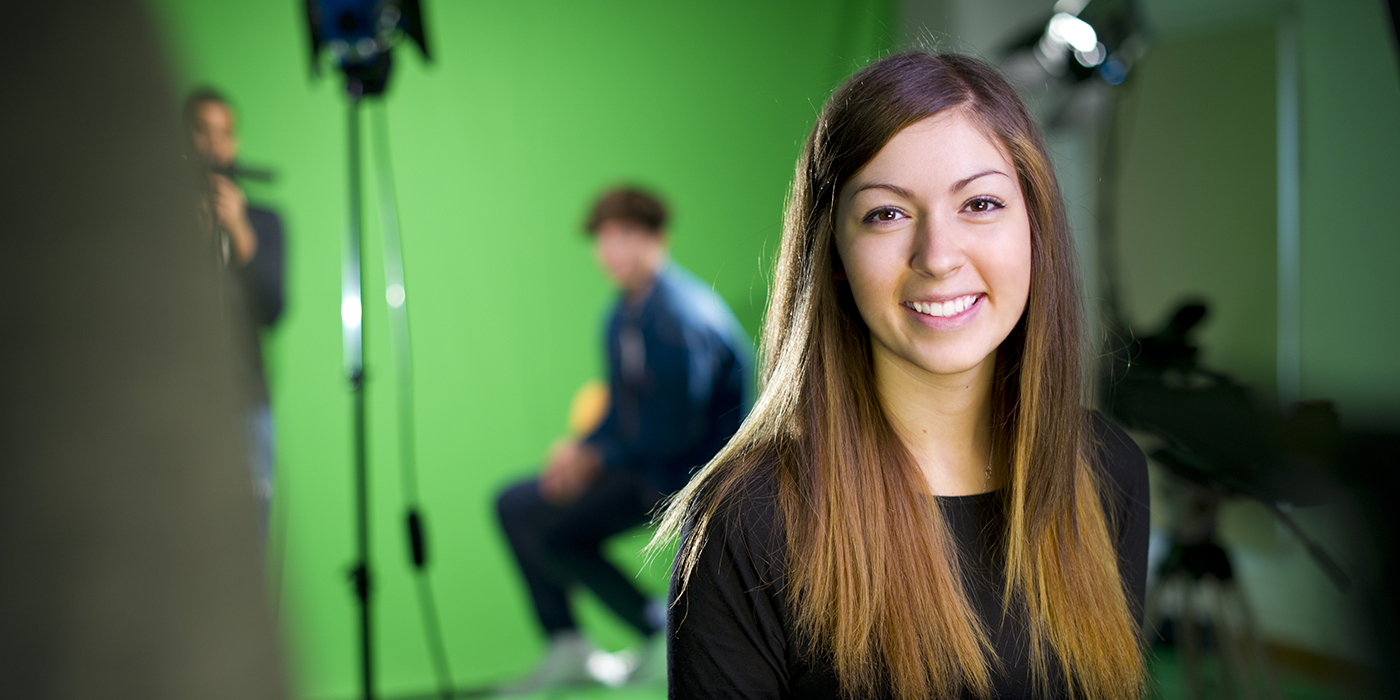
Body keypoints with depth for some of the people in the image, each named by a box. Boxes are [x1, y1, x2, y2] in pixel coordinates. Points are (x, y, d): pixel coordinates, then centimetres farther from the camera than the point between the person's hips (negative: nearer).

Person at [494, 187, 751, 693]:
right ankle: (568, 650, 9)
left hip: (681, 473, -10)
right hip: (640, 462, 10)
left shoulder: (677, 316, -23)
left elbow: (677, 431, -25)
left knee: (551, 533, -17)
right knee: (515, 505, 9)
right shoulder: (623, 314, 8)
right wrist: (582, 451, -5)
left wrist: (598, 459, -13)